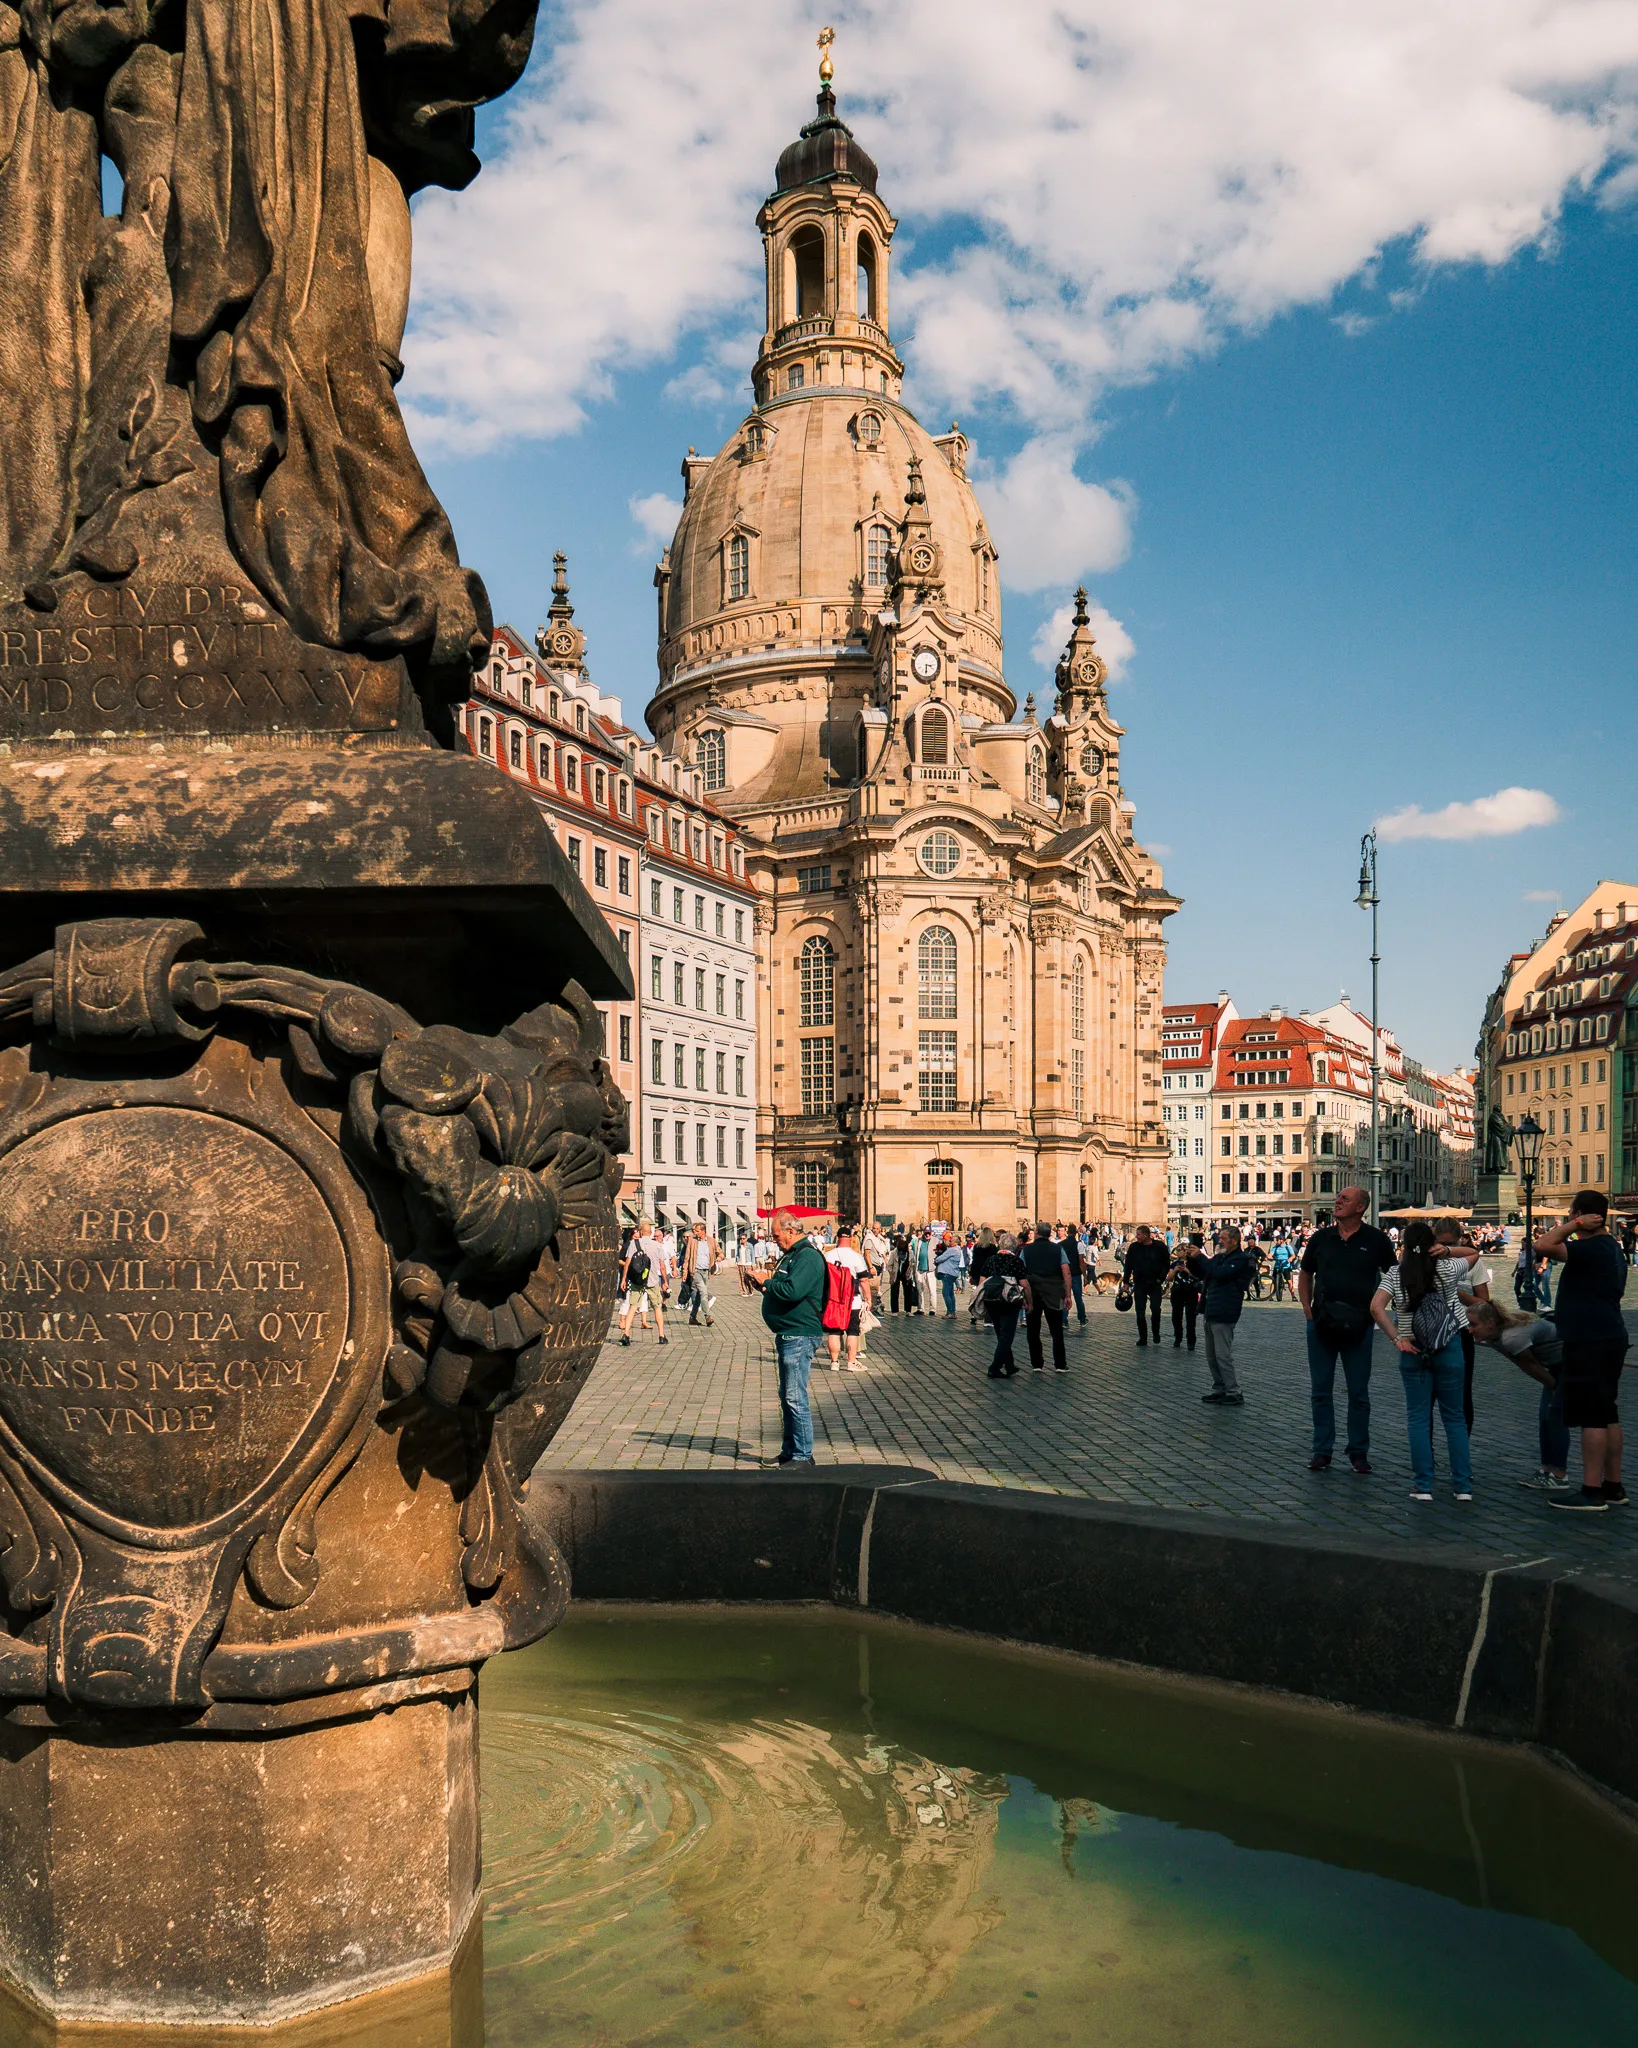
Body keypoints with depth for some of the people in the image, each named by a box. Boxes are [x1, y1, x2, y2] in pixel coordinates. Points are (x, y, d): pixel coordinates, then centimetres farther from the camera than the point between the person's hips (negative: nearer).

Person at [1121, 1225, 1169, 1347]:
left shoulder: (1159, 1246, -4)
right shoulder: (1134, 1247, 0)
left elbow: (1166, 1264, 4)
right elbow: (1128, 1265, 6)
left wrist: (1161, 1279, -5)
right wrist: (1126, 1282, 2)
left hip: (1155, 1284, -2)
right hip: (1139, 1284, 2)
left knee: (1156, 1310, -6)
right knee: (1140, 1312, 2)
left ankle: (1156, 1333, 17)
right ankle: (1143, 1337, 11)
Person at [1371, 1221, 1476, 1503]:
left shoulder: (1395, 1274, -2)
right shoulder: (1447, 1270, -3)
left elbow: (1376, 1307, -13)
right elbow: (1474, 1253, 14)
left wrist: (1397, 1337, -10)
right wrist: (1447, 1251, -2)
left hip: (1413, 1352, 0)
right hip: (1449, 1350, 0)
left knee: (1418, 1419, 6)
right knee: (1454, 1418, 9)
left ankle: (1423, 1485, 5)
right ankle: (1463, 1485, 10)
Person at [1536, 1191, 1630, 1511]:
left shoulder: (1591, 1248, -17)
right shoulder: (1612, 1248, 16)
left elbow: (1543, 1245, -27)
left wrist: (1575, 1225, -15)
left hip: (1590, 1341, -10)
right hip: (1609, 1338, 10)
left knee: (1592, 1416, -8)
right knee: (1607, 1414, 14)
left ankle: (1592, 1492, -6)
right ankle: (1613, 1487, 19)